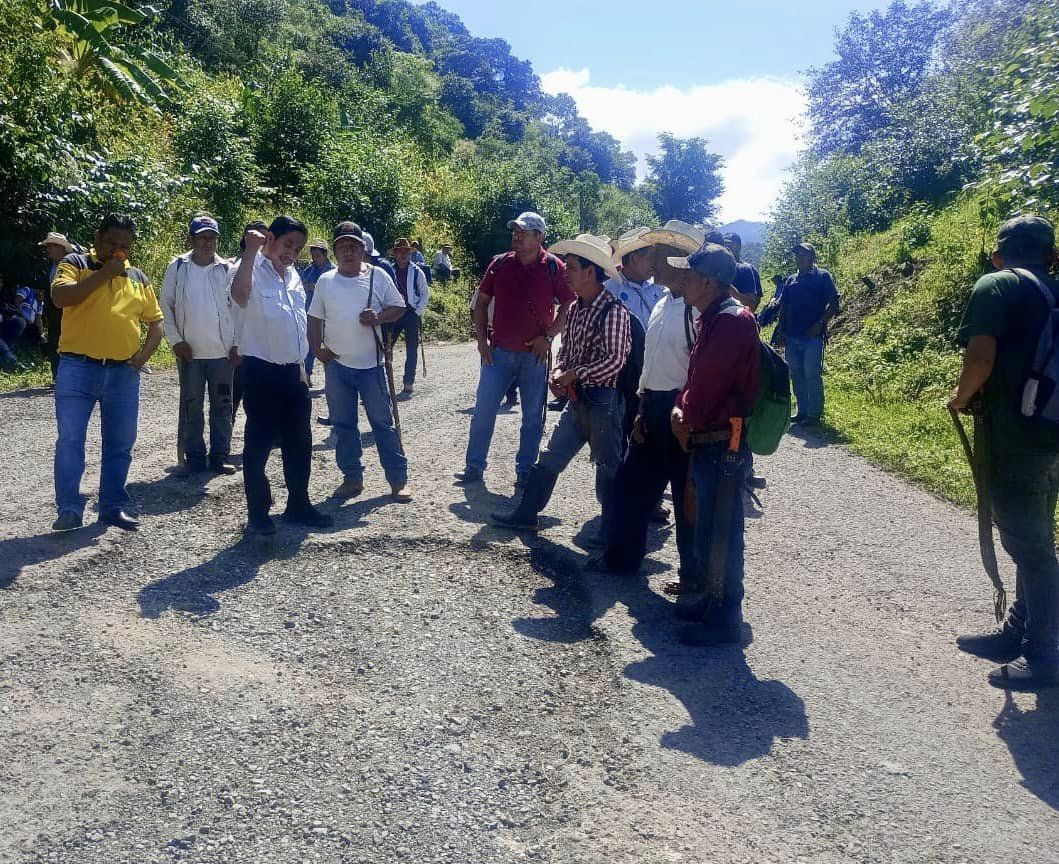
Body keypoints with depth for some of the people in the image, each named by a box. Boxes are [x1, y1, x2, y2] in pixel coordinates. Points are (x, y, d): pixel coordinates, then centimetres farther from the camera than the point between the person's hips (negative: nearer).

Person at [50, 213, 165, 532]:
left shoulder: (138, 277, 13)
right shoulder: (75, 263, 1)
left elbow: (155, 320, 17)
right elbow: (60, 297, -17)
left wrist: (145, 352, 0)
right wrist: (104, 273, -17)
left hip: (124, 373, 4)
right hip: (78, 368, -4)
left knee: (120, 444, 8)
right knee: (70, 440, -5)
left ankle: (113, 506, 18)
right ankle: (69, 509, 1)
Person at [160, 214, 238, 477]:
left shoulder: (226, 269, 1)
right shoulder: (177, 267, 0)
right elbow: (166, 305, 3)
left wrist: (238, 343, -1)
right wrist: (176, 340, -5)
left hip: (223, 352, 1)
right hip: (189, 352, 0)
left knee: (222, 406, 7)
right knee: (191, 406, 6)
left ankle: (219, 457, 16)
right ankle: (194, 458, 15)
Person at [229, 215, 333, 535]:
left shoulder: (293, 276, 13)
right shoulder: (252, 270, -11)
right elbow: (240, 295, -37)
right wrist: (251, 251, -36)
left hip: (292, 370, 8)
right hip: (262, 370, -8)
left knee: (299, 441, 13)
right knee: (259, 443, 1)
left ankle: (298, 504, 26)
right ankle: (258, 513, 11)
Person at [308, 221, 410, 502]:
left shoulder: (378, 276, -2)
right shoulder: (325, 281, 4)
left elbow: (399, 307, 2)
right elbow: (314, 318, 10)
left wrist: (379, 317, -16)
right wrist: (317, 348, -2)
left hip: (371, 364, -2)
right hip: (336, 365, 3)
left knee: (383, 422, 1)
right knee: (343, 424, 8)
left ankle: (398, 480, 8)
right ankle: (352, 478, 20)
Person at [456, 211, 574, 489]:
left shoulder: (554, 268, -5)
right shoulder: (500, 264, 2)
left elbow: (569, 307, -1)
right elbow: (482, 302, 10)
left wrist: (548, 336, -11)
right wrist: (482, 339, 2)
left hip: (535, 354, -1)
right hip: (499, 352, 2)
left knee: (533, 416, 6)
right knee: (483, 410, 2)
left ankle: (525, 471, 18)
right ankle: (474, 466, 14)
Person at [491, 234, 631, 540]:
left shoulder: (614, 311, -16)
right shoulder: (576, 309, 9)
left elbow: (614, 361, -21)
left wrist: (574, 374, -15)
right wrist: (559, 371, -2)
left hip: (602, 399, -8)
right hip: (576, 398, 8)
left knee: (608, 466, 4)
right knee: (550, 457, 13)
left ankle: (612, 530, 17)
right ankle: (526, 514, 24)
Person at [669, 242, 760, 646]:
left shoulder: (732, 321, -18)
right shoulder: (711, 319, 14)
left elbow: (709, 384, -21)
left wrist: (688, 419, -4)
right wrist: (682, 409, 0)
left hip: (724, 444, -10)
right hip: (705, 442, 10)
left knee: (722, 532, -1)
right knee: (706, 526, 19)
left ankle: (724, 618, 10)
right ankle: (705, 598, 33)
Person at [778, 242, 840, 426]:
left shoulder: (822, 276, 0)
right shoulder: (790, 280, 16)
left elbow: (834, 304, -5)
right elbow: (783, 307, 19)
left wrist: (820, 324, -14)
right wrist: (782, 330, 9)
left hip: (812, 335, -6)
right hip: (792, 336, 6)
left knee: (812, 375, -6)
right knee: (796, 375, 9)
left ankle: (814, 414, 0)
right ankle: (802, 411, 18)